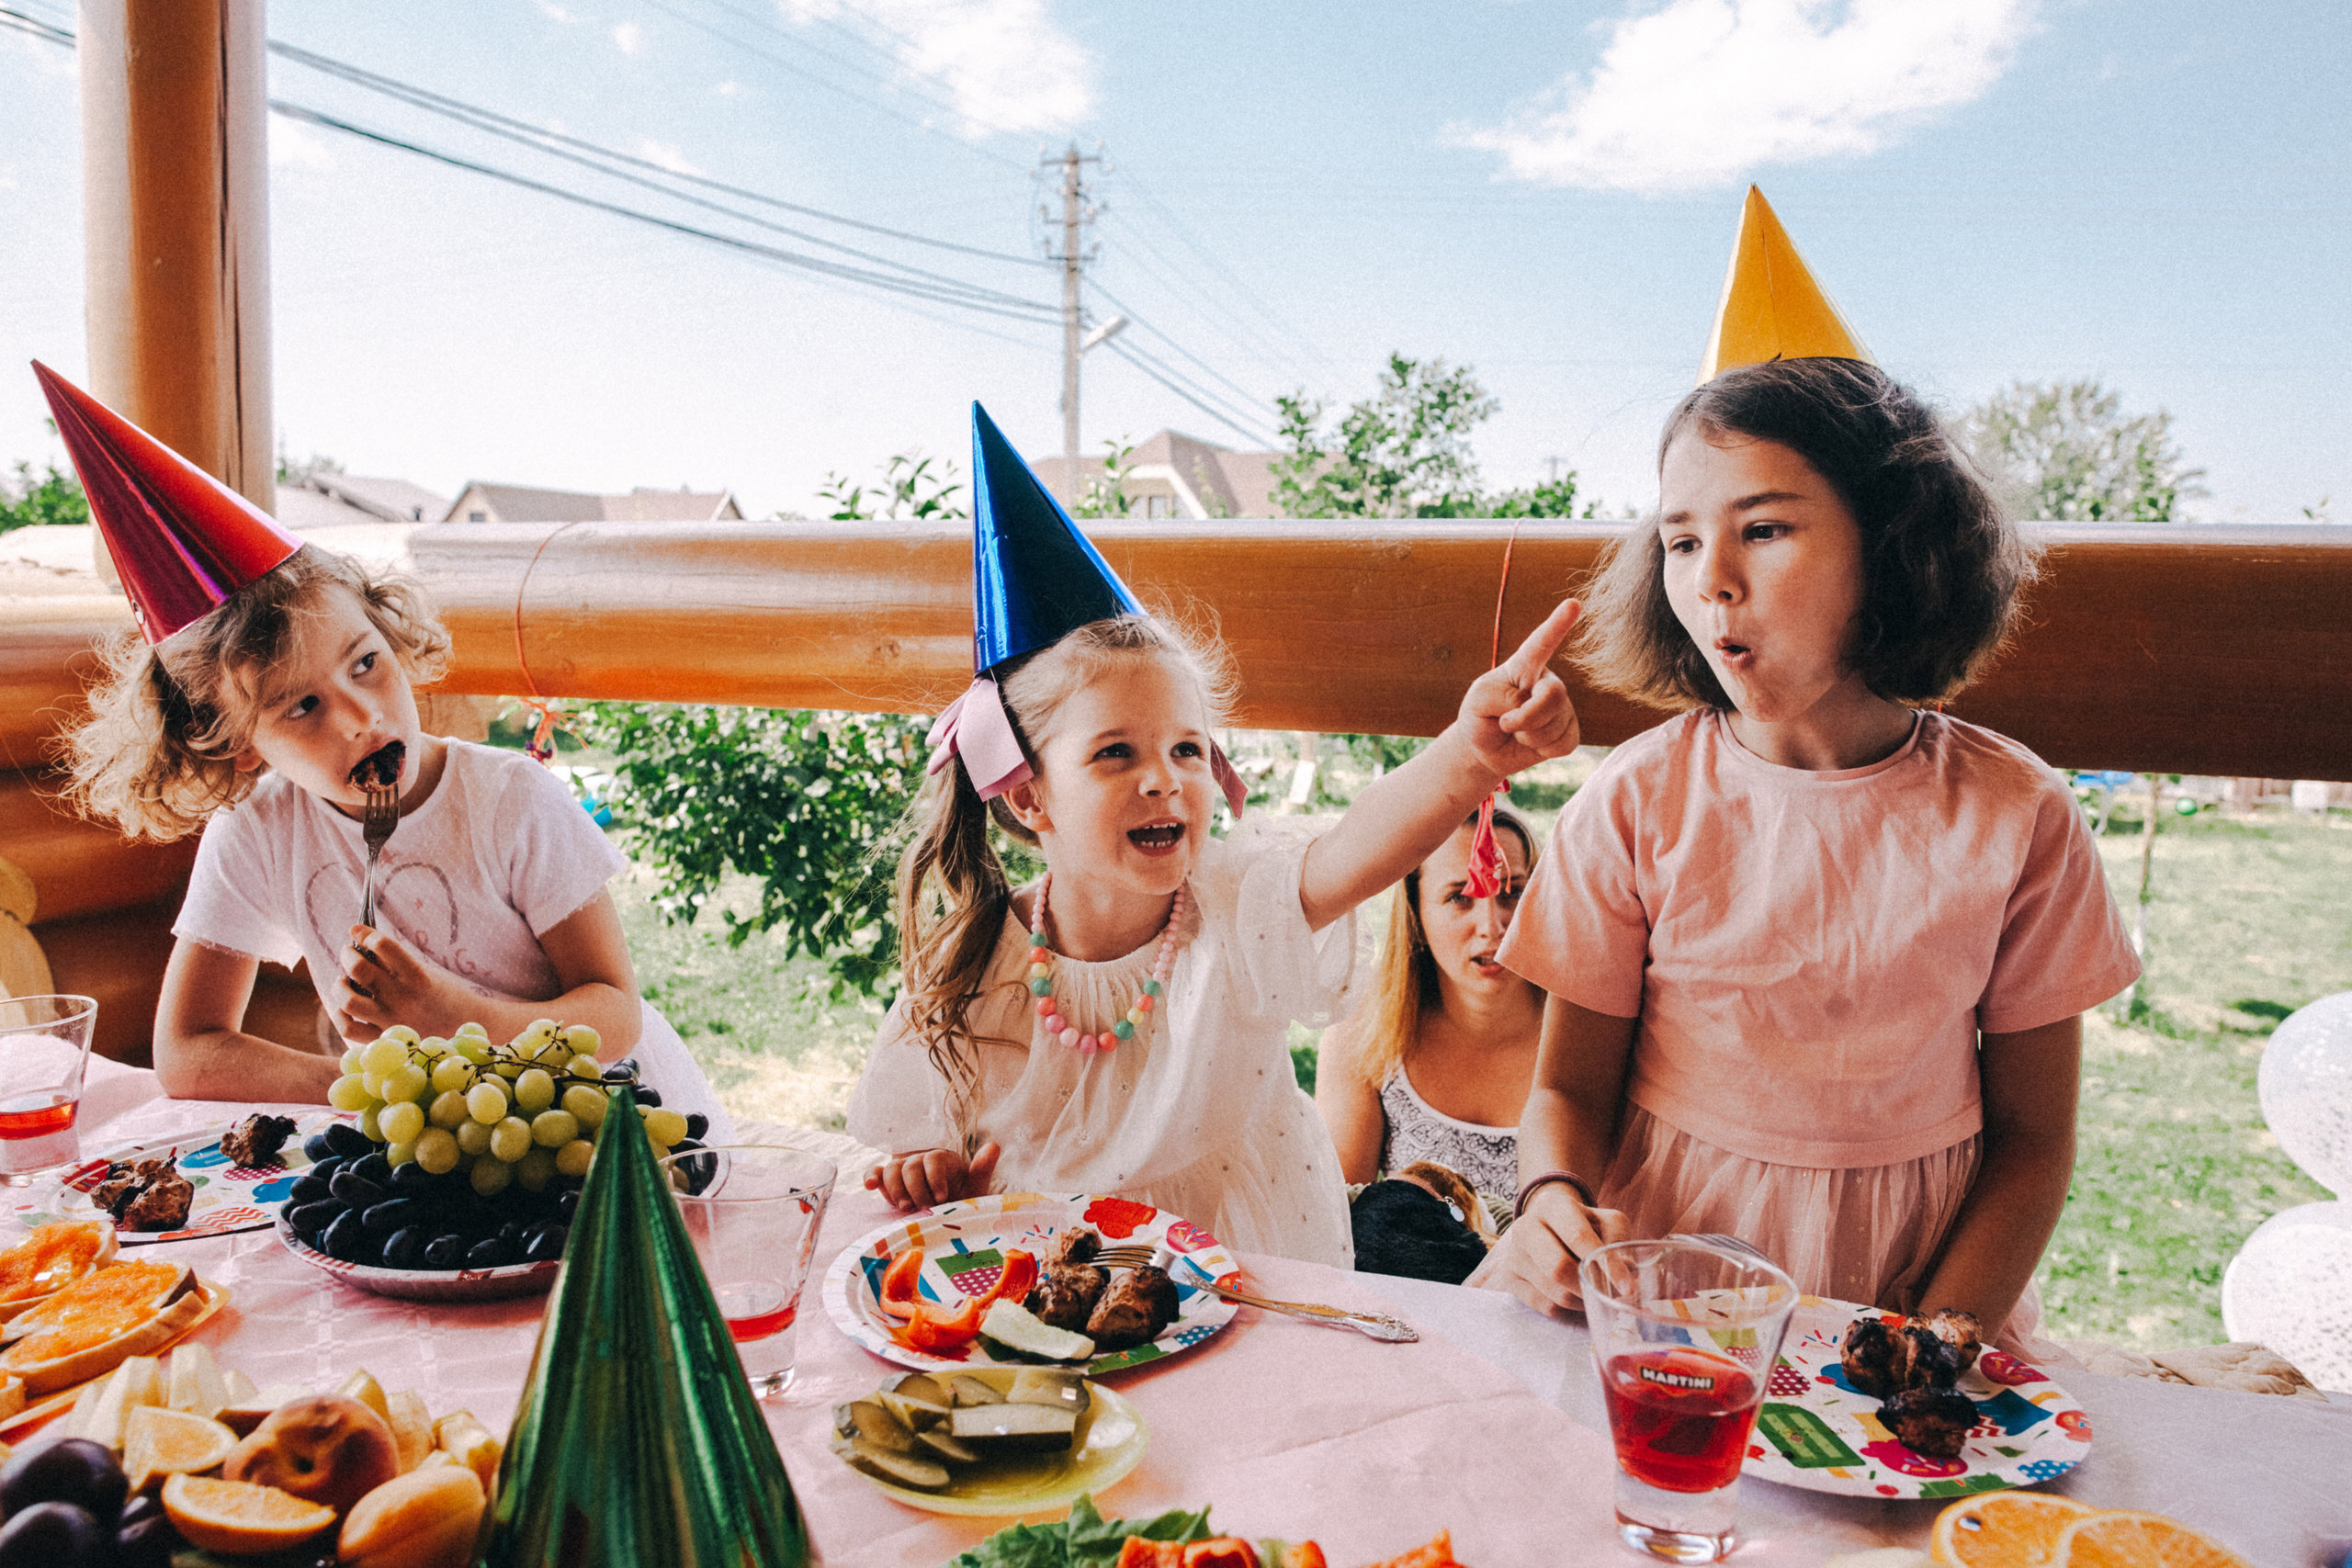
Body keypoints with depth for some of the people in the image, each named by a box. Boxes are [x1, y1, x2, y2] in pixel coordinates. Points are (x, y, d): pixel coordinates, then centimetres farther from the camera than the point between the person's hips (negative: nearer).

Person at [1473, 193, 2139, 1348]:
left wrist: (1926, 1353, -11)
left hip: (1919, 1280, 1)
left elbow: (2033, 1136, 2)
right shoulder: (1637, 799, -6)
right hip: (1668, 1272, 0)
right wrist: (1553, 1207, -21)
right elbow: (1572, 1087, 0)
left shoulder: (2011, 814, -4)